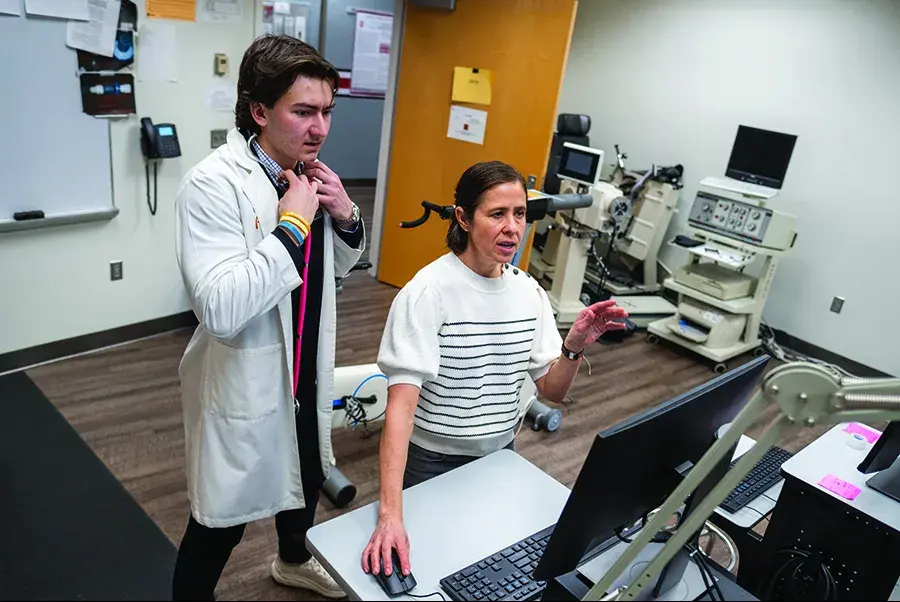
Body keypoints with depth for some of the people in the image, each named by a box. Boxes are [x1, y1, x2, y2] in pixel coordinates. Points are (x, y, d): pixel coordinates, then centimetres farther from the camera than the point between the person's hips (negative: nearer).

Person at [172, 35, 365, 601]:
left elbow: (337, 266, 11)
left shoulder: (309, 174, -2)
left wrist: (345, 216, -9)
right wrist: (292, 222, -29)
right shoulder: (214, 185, -23)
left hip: (306, 375, 8)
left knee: (307, 479, 28)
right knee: (222, 521, 11)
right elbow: (221, 309, -34)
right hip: (246, 389, -7)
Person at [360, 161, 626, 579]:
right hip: (432, 462, -5)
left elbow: (552, 391, 0)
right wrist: (390, 515, -35)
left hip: (501, 455, 5)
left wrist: (574, 347, -21)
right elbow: (401, 403, -27)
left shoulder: (528, 291, -4)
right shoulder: (428, 292, -22)